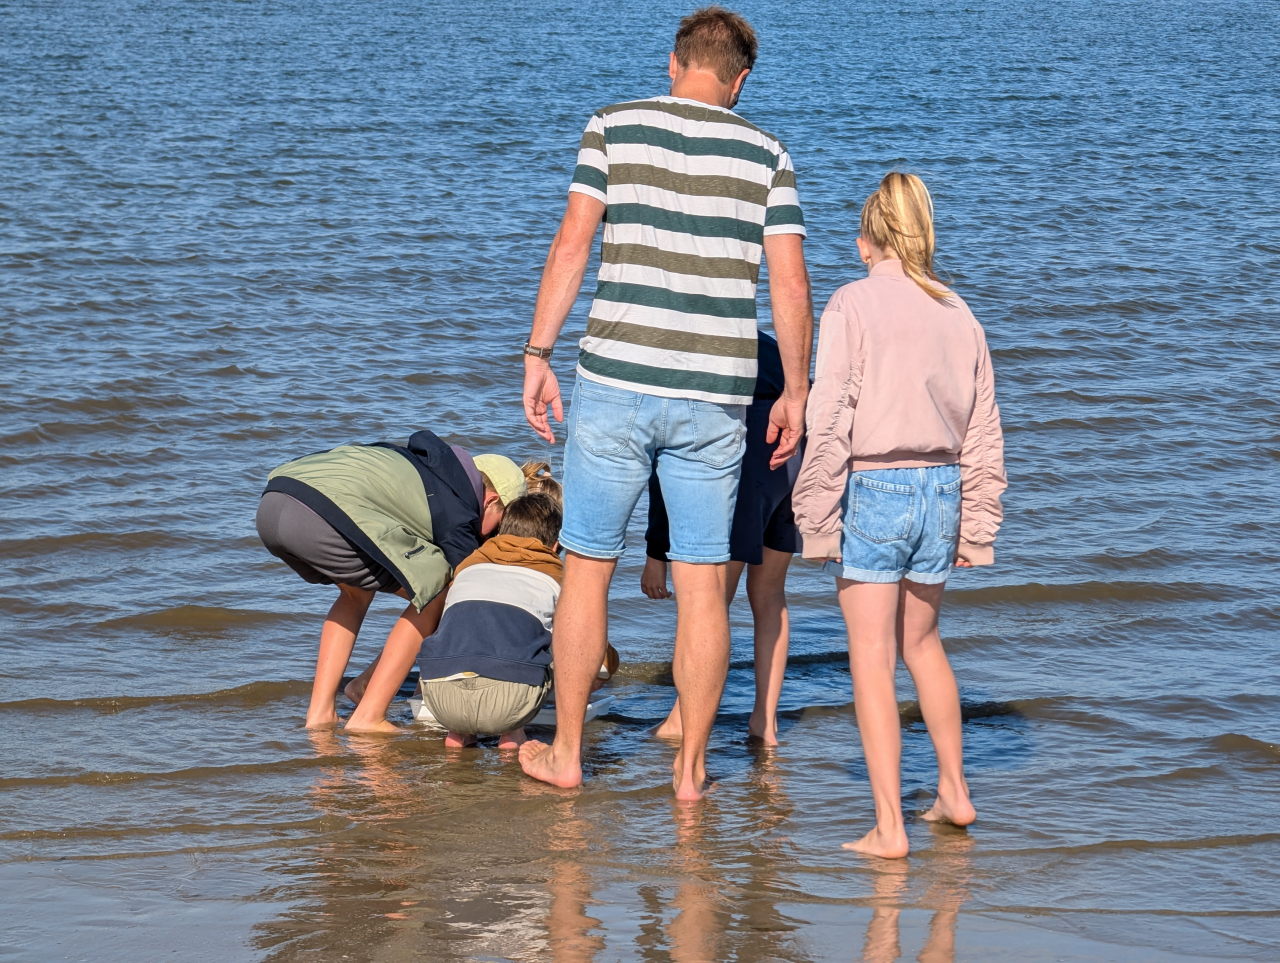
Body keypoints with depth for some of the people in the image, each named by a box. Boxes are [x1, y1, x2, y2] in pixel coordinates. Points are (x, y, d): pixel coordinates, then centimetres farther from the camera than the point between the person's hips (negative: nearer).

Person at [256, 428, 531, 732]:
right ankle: (368, 717, 7)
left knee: (358, 591, 34)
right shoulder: (458, 515, 9)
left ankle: (319, 712, 23)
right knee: (436, 593, 8)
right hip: (324, 516, -8)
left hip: (270, 503, 9)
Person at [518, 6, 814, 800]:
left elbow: (572, 245, -3)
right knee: (703, 585, 7)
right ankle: (691, 768, 11)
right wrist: (796, 393, 11)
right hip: (715, 395, 1)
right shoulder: (766, 154, 6)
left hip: (616, 381, -1)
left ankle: (565, 752, 18)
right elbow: (791, 286, 2)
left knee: (588, 570, 10)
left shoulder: (615, 127, 3)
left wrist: (539, 356, 1)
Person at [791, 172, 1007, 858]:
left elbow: (830, 420, -12)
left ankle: (889, 826, -2)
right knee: (921, 642, 25)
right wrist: (976, 527, 16)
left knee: (872, 659, 1)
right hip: (941, 491, 5)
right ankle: (954, 792, 31)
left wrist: (819, 517, -6)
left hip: (874, 490, -5)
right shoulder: (957, 313, 6)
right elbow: (983, 432, 9)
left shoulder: (853, 304, -8)